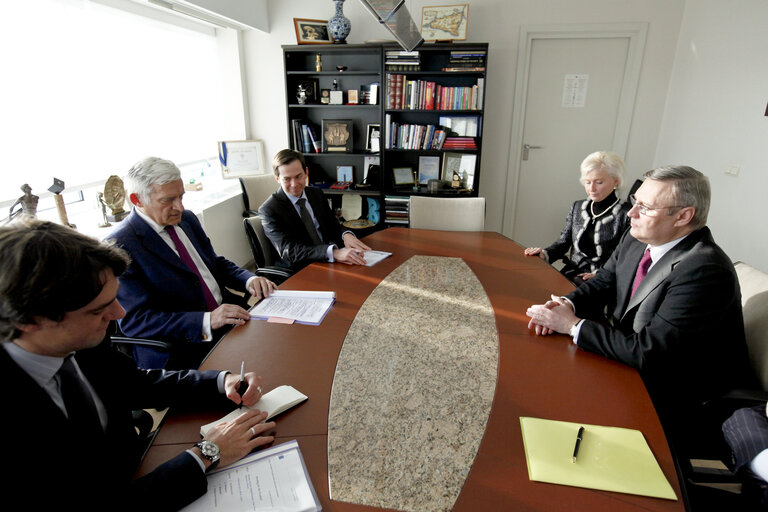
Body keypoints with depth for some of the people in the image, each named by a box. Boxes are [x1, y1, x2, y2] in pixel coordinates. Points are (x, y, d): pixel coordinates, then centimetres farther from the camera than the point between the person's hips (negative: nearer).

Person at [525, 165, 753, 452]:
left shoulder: (705, 271, -29)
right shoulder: (636, 239, -4)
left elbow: (646, 351, -31)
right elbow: (603, 281, 8)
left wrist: (573, 325, -24)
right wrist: (567, 304, -13)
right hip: (629, 361, 7)